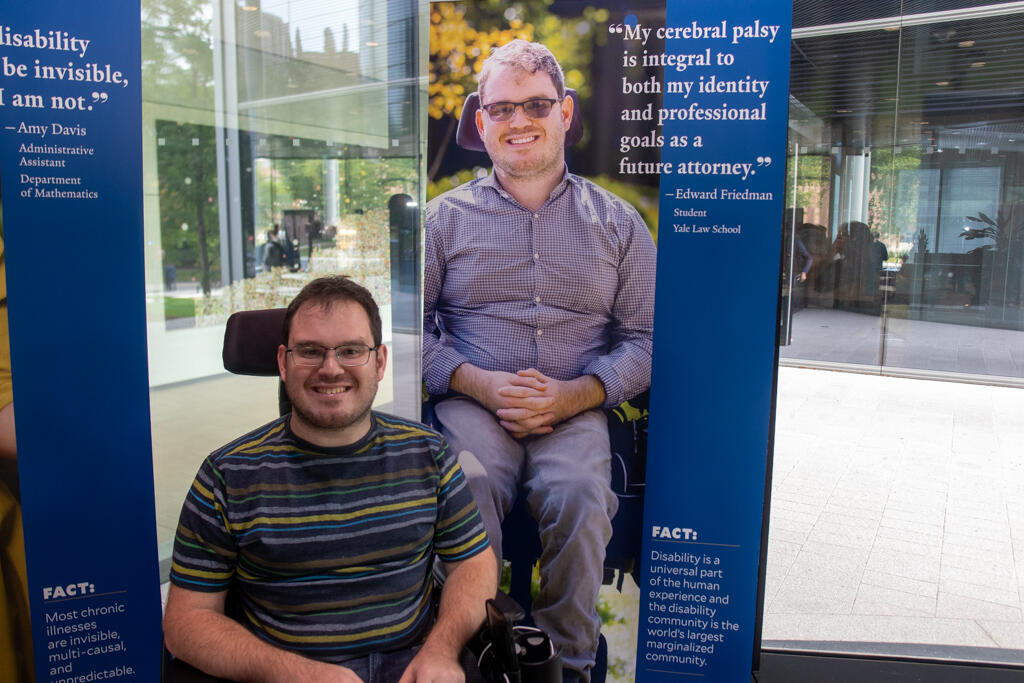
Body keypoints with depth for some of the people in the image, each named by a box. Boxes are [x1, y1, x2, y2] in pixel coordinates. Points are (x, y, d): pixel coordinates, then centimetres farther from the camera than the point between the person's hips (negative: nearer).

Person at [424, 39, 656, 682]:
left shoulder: (617, 221, 12)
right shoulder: (447, 215, 12)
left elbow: (646, 338, 7)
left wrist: (572, 394, -9)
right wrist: (479, 384, -10)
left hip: (575, 411, 0)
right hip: (473, 404, 0)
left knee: (580, 497, -29)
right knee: (466, 491, -31)